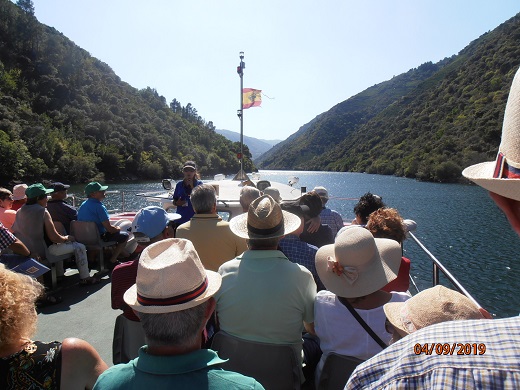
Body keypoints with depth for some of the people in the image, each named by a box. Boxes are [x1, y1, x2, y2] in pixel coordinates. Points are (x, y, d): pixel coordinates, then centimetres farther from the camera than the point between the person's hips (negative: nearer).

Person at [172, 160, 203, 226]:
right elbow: (174, 201, 16)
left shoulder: (199, 184, 0)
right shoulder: (179, 185, 8)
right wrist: (177, 203, -7)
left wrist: (192, 186, -15)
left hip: (194, 219, -3)